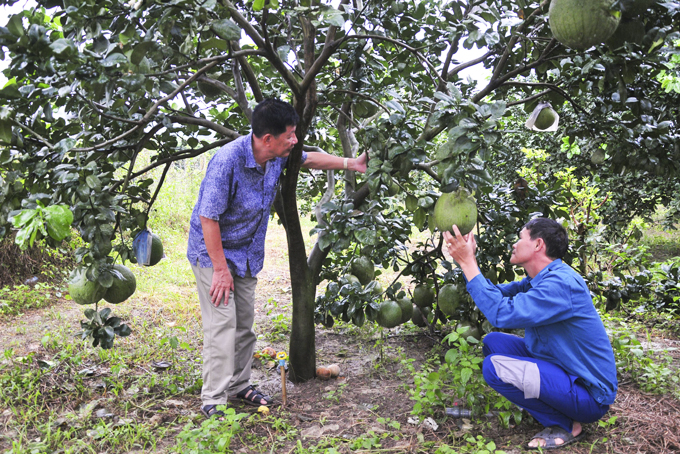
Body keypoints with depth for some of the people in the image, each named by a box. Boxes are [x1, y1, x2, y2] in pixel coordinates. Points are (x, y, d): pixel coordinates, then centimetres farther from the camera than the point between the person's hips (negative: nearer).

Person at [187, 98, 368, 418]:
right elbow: (208, 218, -26)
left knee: (245, 323, 13)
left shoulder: (278, 156, -6)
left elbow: (308, 159, 16)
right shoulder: (227, 161, -29)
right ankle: (213, 400, 4)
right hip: (212, 252, -7)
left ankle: (239, 386, 28)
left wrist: (350, 163, 13)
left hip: (246, 254, 8)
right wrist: (220, 269, -23)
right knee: (222, 325, -8)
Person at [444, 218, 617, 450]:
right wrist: (467, 258, -3)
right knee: (493, 341, 7)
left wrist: (467, 263, -30)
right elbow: (497, 292, 5)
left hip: (590, 395, -10)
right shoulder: (539, 279, 5)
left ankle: (564, 425, -4)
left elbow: (502, 313, -35)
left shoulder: (560, 284, -27)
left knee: (494, 366, -22)